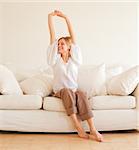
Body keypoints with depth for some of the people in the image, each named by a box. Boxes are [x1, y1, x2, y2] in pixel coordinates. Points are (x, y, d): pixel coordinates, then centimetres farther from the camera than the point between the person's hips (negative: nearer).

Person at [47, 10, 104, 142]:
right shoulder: (55, 59, 3)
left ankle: (93, 130, -41)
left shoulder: (74, 59, 4)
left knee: (81, 94, -33)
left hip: (74, 90, 1)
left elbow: (73, 37, 0)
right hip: (59, 91, 0)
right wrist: (50, 17, -4)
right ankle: (79, 128, -37)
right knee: (67, 91, -35)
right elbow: (52, 36, -2)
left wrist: (66, 18, -1)